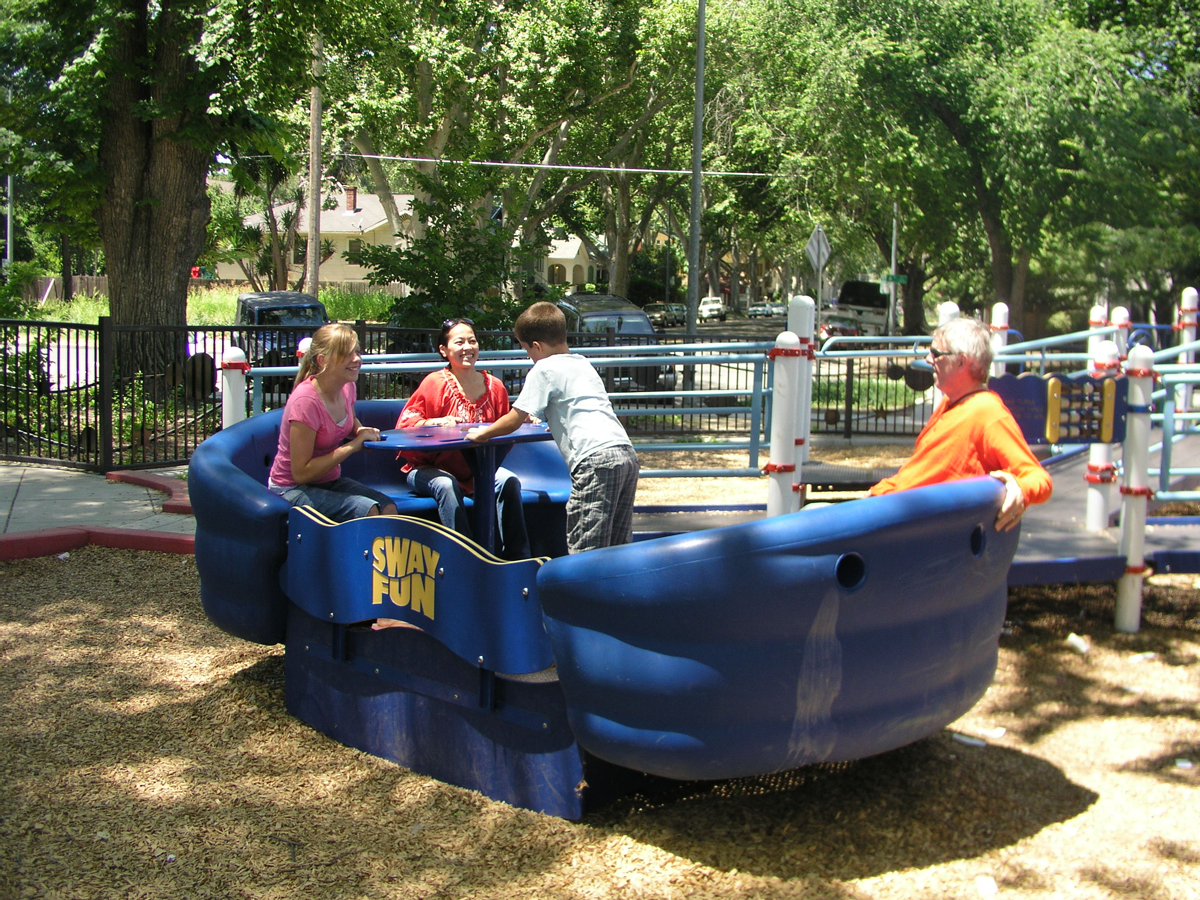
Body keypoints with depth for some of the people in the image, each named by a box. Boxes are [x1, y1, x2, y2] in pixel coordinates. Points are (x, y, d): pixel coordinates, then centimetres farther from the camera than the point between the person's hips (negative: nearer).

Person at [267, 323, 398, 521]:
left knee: (388, 508, -17)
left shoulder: (346, 387, -2)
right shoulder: (306, 401, -25)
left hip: (331, 480, 7)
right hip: (293, 490, -7)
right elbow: (300, 473, -25)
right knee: (369, 511, -27)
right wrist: (352, 446, -25)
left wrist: (361, 431, -1)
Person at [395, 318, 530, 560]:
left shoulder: (494, 386, 3)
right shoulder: (435, 383, -9)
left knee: (509, 481, -23)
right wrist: (436, 422, -29)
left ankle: (517, 557, -17)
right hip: (428, 469, -3)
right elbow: (405, 424, -12)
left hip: (476, 470, 4)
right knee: (447, 485, -36)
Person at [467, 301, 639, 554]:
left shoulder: (544, 369, 3)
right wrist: (547, 418, 51)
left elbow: (514, 421, 4)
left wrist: (481, 434, 20)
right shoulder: (583, 363, 25)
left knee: (585, 550, -8)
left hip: (595, 459, -8)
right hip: (627, 454, 8)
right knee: (618, 546, 11)